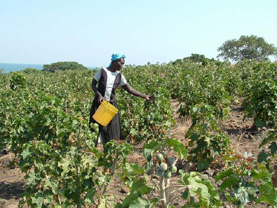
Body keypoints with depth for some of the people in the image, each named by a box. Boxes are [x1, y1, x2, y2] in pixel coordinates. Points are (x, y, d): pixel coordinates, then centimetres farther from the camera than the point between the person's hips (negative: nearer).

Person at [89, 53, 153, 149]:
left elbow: (129, 89, 2)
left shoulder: (119, 76, 2)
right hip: (99, 104, -3)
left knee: (111, 131, 4)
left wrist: (144, 96, -4)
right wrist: (99, 94, -20)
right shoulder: (102, 71, -7)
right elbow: (93, 84, -2)